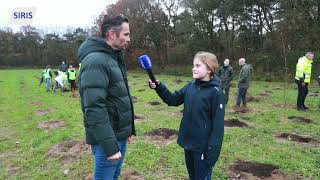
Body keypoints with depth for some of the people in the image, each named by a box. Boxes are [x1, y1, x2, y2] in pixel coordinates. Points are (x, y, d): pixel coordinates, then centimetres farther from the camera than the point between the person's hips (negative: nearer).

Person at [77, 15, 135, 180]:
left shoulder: (115, 58, 11)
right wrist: (110, 146, -25)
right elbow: (94, 109, -26)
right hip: (108, 139, -9)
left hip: (120, 135, 9)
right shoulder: (95, 61, -20)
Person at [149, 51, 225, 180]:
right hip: (188, 141, 6)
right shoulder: (190, 86, 1)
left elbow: (218, 124, -18)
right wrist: (158, 87, -9)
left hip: (203, 145, -6)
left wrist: (213, 149, -19)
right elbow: (172, 100, 6)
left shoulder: (216, 92, -18)